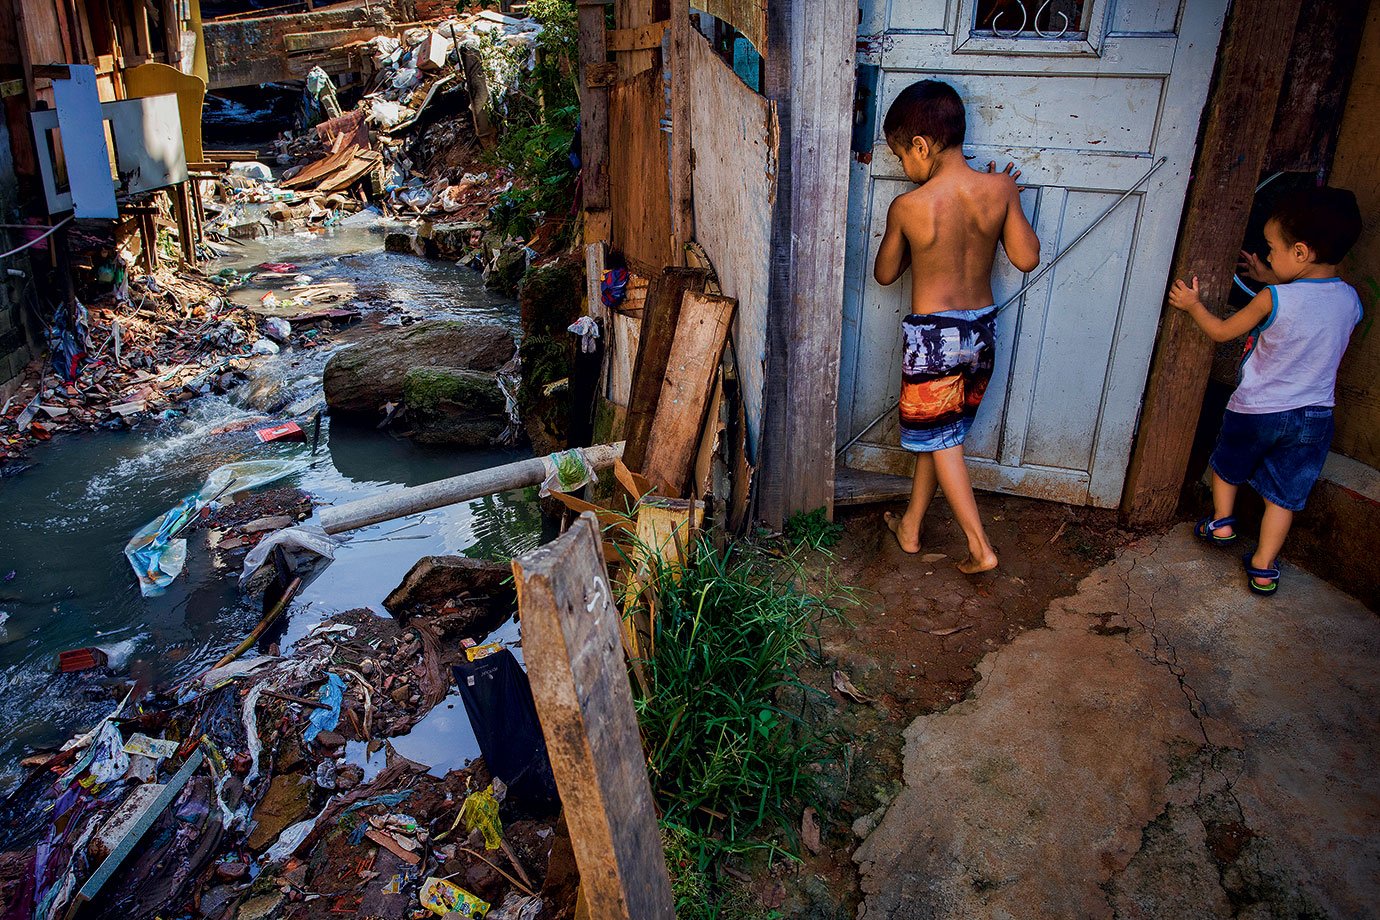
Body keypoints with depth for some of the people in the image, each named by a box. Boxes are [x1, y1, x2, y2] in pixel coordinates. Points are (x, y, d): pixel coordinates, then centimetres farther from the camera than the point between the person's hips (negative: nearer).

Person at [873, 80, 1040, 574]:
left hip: (932, 334, -5)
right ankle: (910, 526, 33)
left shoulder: (907, 207, -16)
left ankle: (980, 547, 7)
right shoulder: (998, 188, -8)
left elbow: (885, 274, -1)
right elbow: (1027, 258, 0)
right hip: (982, 329, 5)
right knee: (939, 432, 19)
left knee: (938, 438, 10)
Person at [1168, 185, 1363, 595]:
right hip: (1314, 416, 4)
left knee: (1227, 464, 27)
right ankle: (1263, 567, 16)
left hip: (1255, 410, -4)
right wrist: (1271, 280, 19)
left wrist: (1193, 304, 11)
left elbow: (1221, 331, -5)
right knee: (1283, 495, 12)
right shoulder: (1350, 300, -4)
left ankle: (1222, 521, 33)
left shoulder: (1272, 300, -20)